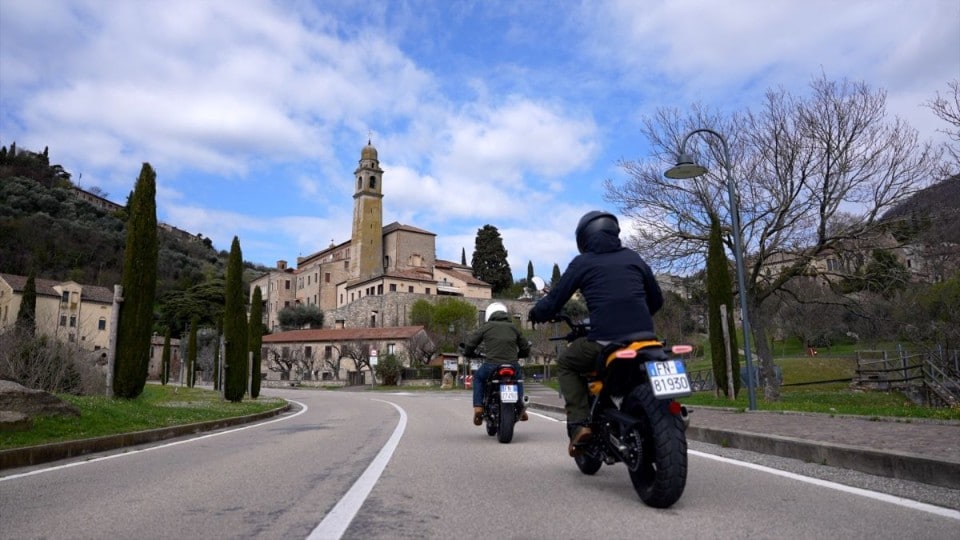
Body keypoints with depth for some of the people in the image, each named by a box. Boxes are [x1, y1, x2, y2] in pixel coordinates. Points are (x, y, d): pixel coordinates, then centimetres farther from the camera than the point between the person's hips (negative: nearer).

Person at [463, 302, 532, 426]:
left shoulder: (486, 326, 8)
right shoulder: (513, 327, 16)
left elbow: (470, 343, 5)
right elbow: (525, 349, 20)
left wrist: (470, 354, 26)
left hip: (491, 366, -2)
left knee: (478, 377, 30)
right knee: (518, 377, 37)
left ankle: (478, 408, 15)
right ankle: (520, 404, 22)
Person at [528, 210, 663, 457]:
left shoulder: (582, 262, 5)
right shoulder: (633, 257, 17)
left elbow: (553, 302, 6)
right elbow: (656, 299, 24)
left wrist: (535, 313, 27)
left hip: (604, 341, -4)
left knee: (566, 365, 22)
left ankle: (579, 425, 5)